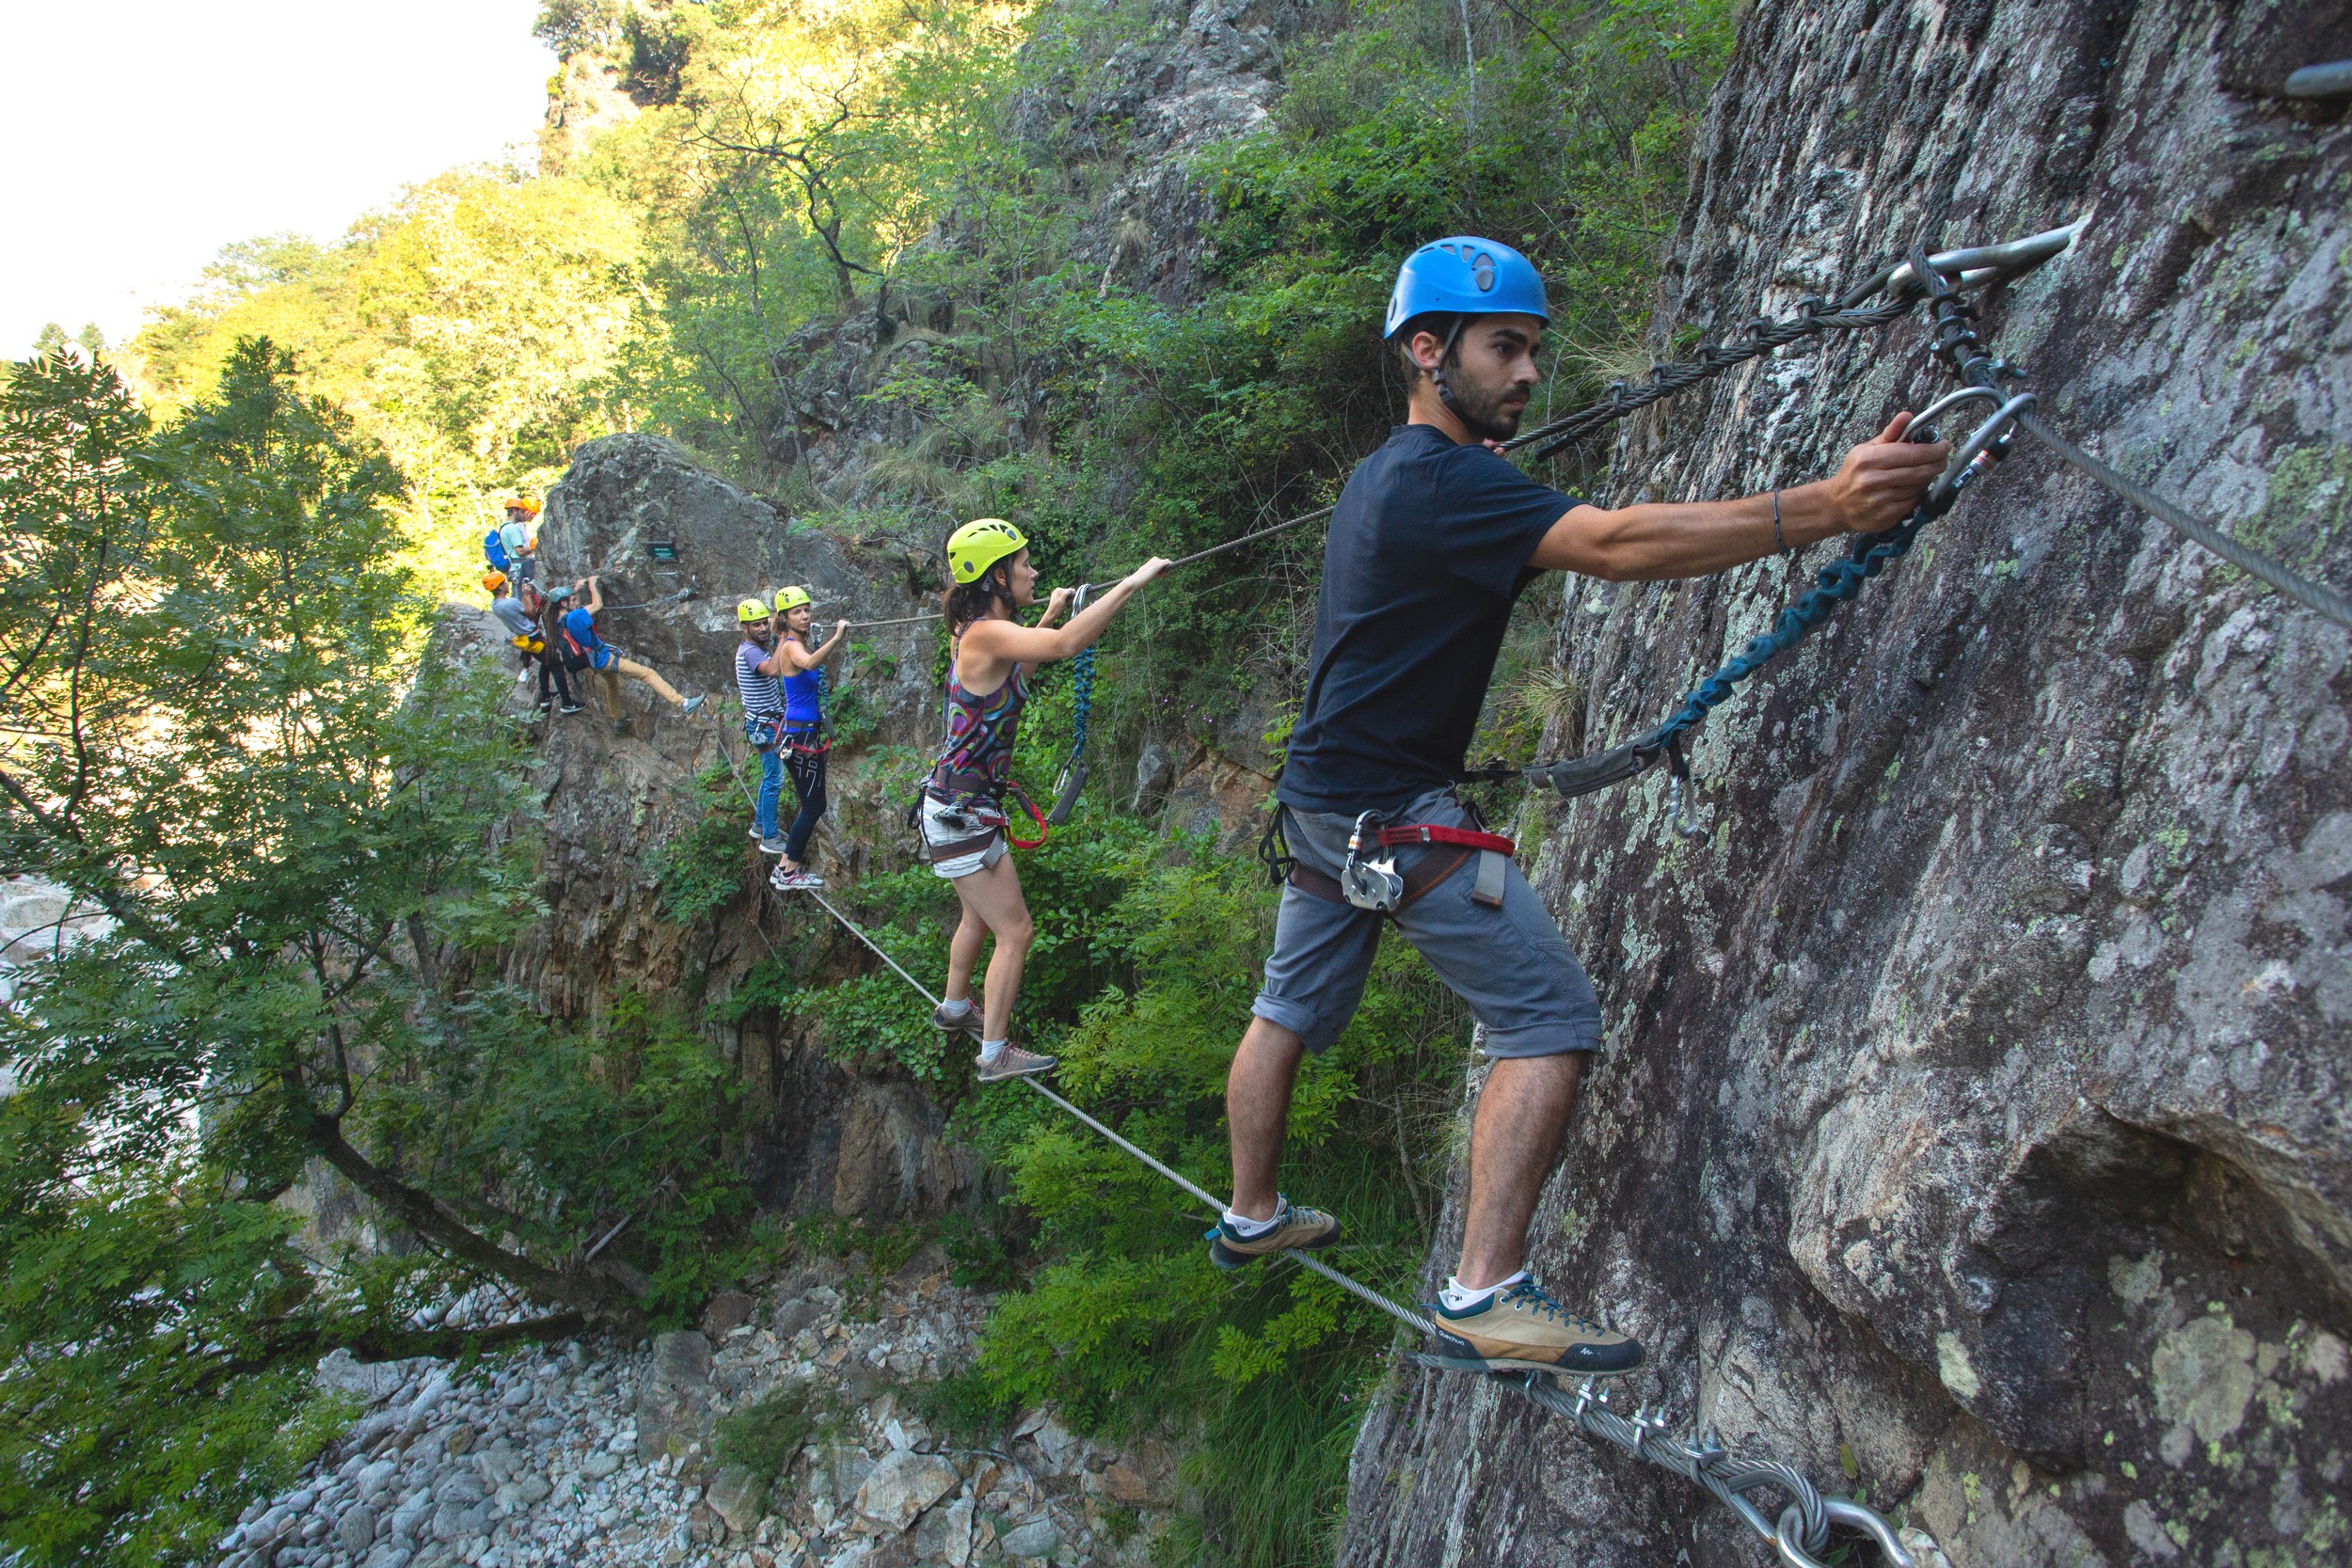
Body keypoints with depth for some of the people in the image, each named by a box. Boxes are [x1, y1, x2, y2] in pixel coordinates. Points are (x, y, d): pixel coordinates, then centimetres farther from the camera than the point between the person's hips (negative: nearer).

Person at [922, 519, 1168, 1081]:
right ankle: (995, 1054, 8)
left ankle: (954, 1008, 47)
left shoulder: (980, 633, 7)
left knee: (979, 917, 27)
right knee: (1015, 932, -3)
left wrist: (1047, 617, 25)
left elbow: (1011, 672, 30)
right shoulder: (985, 634, -23)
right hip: (961, 816, -10)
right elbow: (1068, 644, -40)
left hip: (961, 807, 10)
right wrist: (1132, 581, -36)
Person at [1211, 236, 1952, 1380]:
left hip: (1322, 798, 10)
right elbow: (1616, 544, -32)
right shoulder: (1442, 483, -19)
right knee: (1551, 1021, -8)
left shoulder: (1385, 475, 13)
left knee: (1292, 1009, 20)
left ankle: (1251, 1218, 37)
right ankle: (1484, 1295, -9)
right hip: (1392, 811, -10)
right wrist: (1826, 507, -38)